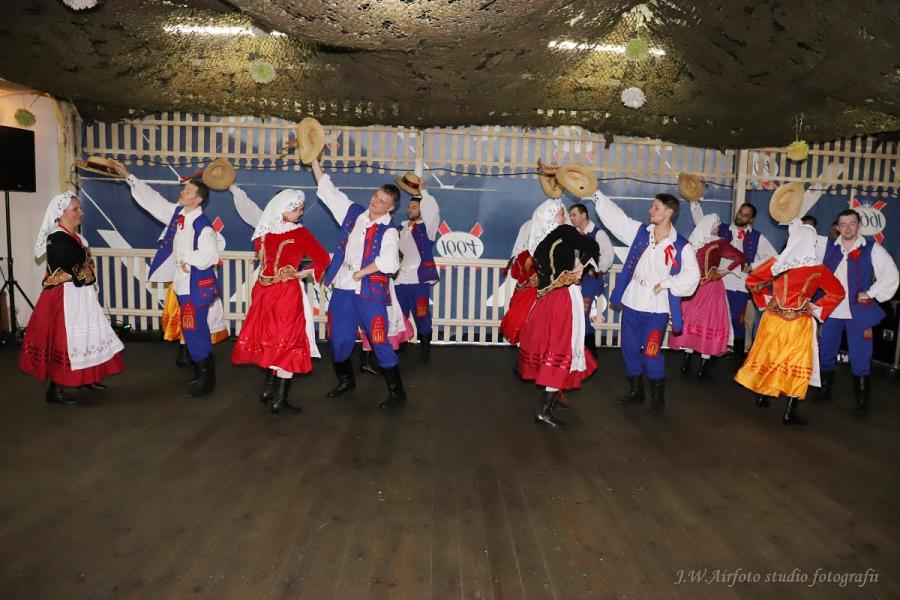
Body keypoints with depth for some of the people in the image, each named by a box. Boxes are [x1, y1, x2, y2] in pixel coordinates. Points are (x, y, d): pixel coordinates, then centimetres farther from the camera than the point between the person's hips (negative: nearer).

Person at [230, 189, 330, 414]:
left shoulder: (264, 230, 3)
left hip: (264, 289, 6)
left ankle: (269, 389, 29)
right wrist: (304, 273, -3)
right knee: (287, 342, 3)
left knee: (270, 337, 20)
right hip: (287, 292, -6)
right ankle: (279, 401, 6)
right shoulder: (299, 233, -14)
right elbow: (323, 259, -16)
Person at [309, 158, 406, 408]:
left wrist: (361, 273, -17)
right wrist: (313, 158, 11)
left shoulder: (388, 231, -7)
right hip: (342, 289, 5)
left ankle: (397, 392, 9)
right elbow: (327, 189, 13)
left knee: (379, 343, -3)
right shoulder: (354, 212, 9)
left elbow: (389, 262, -24)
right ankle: (346, 380, 37)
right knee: (338, 340, 13)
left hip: (369, 293, -5)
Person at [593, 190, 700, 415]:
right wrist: (596, 192, 0)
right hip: (632, 302, 5)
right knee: (629, 348, 12)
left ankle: (658, 397, 17)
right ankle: (635, 391, 29)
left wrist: (666, 284, -17)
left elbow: (692, 275, -13)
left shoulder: (681, 246, -7)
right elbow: (614, 215, 3)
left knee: (651, 352, -3)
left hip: (657, 307, -4)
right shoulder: (640, 231, 4)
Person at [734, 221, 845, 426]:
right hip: (798, 324, -3)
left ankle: (761, 397, 33)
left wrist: (765, 299, 11)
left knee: (767, 357, 20)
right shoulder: (817, 269, -11)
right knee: (796, 365, 6)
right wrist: (817, 309, 1)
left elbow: (751, 280, 5)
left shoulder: (777, 263, -4)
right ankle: (789, 413, 10)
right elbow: (838, 292, -5)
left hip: (773, 319, 3)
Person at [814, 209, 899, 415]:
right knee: (825, 354, 12)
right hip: (831, 311, 3)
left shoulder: (872, 250, -4)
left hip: (858, 312, -3)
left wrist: (870, 294, -9)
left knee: (860, 360, 1)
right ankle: (824, 391, 30)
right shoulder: (828, 248, 4)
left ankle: (862, 401, 14)